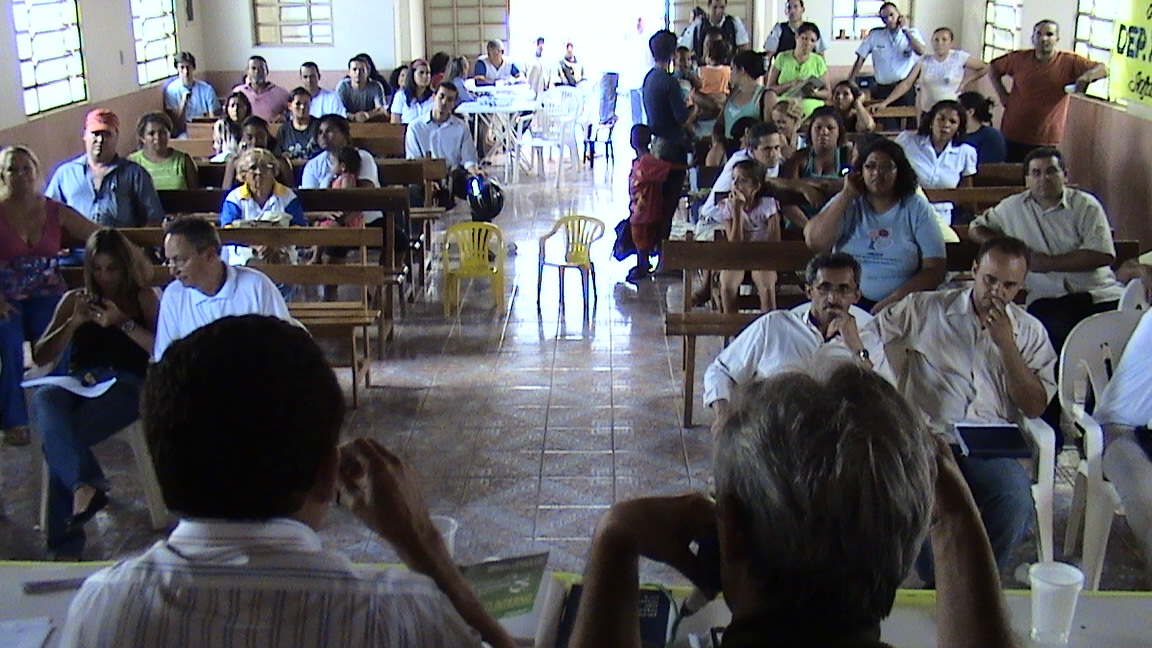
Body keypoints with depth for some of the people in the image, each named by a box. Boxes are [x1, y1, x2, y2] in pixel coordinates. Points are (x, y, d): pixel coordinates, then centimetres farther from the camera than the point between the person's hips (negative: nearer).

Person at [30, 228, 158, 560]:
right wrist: (74, 322, 2)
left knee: (58, 439, -31)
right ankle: (86, 484, -51)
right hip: (79, 384, 3)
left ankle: (65, 545, -30)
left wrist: (122, 322, -8)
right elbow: (41, 357, 16)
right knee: (44, 400, -38)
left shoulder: (143, 298, 17)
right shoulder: (74, 299, 24)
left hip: (126, 384, -3)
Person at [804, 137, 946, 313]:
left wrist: (894, 299, -15)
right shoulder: (846, 204, 11)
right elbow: (814, 242, -7)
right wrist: (847, 195, -3)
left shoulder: (917, 208, 6)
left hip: (899, 306, -2)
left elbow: (935, 269, 0)